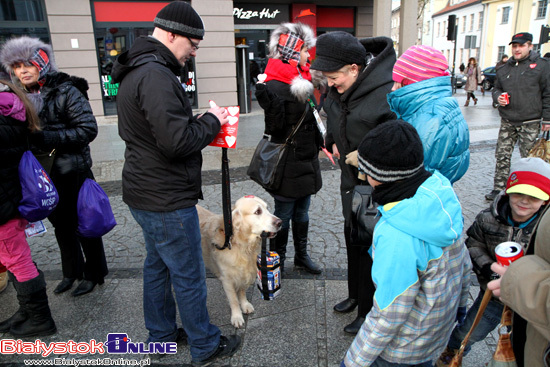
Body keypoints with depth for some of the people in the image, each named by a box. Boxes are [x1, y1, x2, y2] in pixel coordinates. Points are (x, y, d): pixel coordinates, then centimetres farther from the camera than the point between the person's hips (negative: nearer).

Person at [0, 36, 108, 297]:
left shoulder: (65, 91, -12)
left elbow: (88, 129, -19)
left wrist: (45, 138, -23)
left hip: (73, 172, -6)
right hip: (46, 175, 7)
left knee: (83, 224, 6)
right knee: (61, 225, 18)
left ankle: (94, 273, 24)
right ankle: (72, 272, 36)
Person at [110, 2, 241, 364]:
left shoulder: (137, 71, 12)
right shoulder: (155, 75, -22)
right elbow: (178, 140, -29)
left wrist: (201, 120, 4)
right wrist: (211, 120, -12)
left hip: (146, 192, 11)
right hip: (166, 199, -11)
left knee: (158, 264, 22)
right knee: (189, 276, 5)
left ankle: (162, 333, 40)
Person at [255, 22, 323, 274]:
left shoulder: (302, 81, 12)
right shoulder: (275, 85, -17)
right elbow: (275, 127, -23)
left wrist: (319, 144, 22)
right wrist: (269, 101, -37)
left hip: (307, 161, 8)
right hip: (287, 165, -8)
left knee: (302, 211, 19)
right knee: (283, 214, 6)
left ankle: (302, 255, 36)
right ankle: (277, 261, 24)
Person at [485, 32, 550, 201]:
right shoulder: (504, 69, 12)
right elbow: (496, 89, 23)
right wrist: (498, 97, -2)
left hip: (530, 123, -4)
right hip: (507, 122, 4)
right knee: (502, 156, 4)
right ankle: (498, 188, 12)